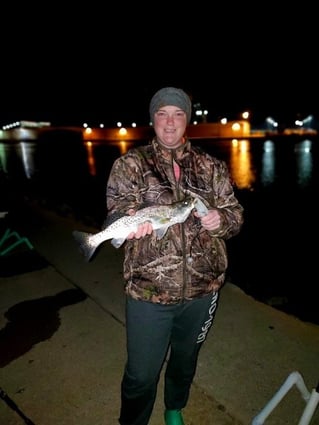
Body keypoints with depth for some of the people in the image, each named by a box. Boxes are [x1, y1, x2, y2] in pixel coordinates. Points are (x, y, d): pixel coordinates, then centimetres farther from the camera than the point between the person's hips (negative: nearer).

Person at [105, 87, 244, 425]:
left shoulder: (211, 167, 3)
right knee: (141, 374, 11)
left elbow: (236, 213, 5)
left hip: (202, 289, 4)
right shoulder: (129, 164, -3)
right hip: (148, 291, -3)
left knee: (185, 360, 27)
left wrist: (220, 219, -18)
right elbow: (118, 210, -13)